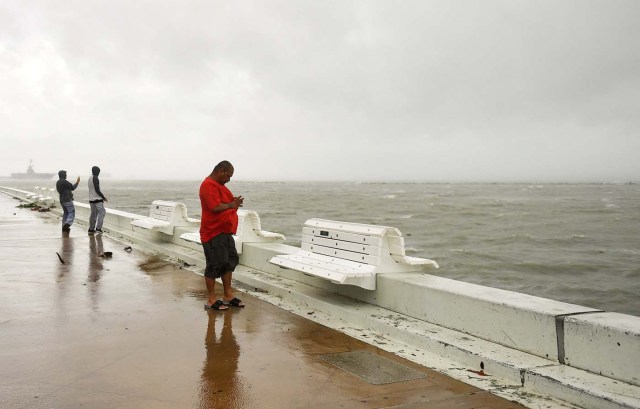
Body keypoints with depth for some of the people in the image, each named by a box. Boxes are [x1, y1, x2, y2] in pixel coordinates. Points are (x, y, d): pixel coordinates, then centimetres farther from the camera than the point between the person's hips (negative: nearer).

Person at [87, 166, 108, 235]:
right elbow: (97, 190, -18)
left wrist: (102, 196, 22)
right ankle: (98, 228, -13)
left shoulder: (90, 178, 14)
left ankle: (91, 229, 14)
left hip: (91, 199, 9)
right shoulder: (95, 178, -13)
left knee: (93, 214, 12)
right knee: (102, 212, -6)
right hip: (97, 199, -9)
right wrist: (103, 197, -9)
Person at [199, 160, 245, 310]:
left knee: (230, 262, 14)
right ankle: (211, 300, 7)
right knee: (215, 265, -3)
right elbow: (215, 207, -26)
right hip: (213, 233, -10)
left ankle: (228, 296, 23)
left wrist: (234, 203, 4)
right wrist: (231, 205, -15)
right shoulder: (209, 185, -16)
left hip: (225, 232, 10)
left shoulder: (219, 185, 16)